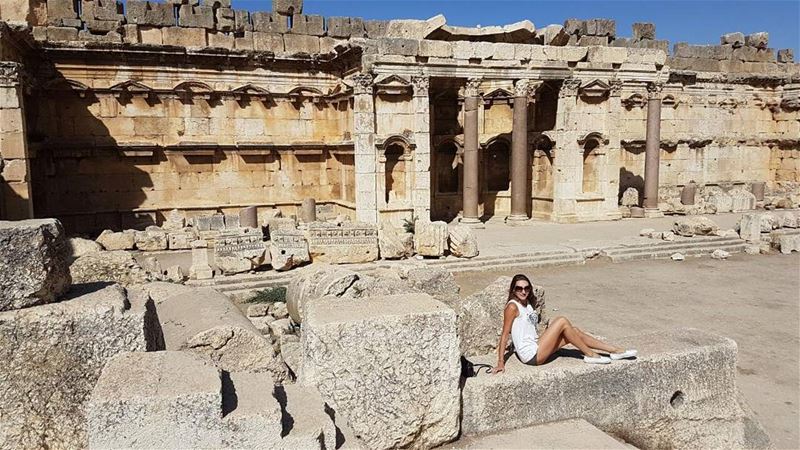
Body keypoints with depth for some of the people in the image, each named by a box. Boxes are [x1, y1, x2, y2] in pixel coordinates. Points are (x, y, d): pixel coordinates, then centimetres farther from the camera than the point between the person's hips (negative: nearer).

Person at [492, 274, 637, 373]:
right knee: (562, 321, -14)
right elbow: (505, 335, -16)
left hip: (536, 348, 9)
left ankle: (615, 351, 14)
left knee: (573, 331, 6)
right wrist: (500, 363, -20)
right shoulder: (512, 307, -13)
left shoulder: (528, 304, 13)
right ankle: (590, 355, 0)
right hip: (531, 355, -9)